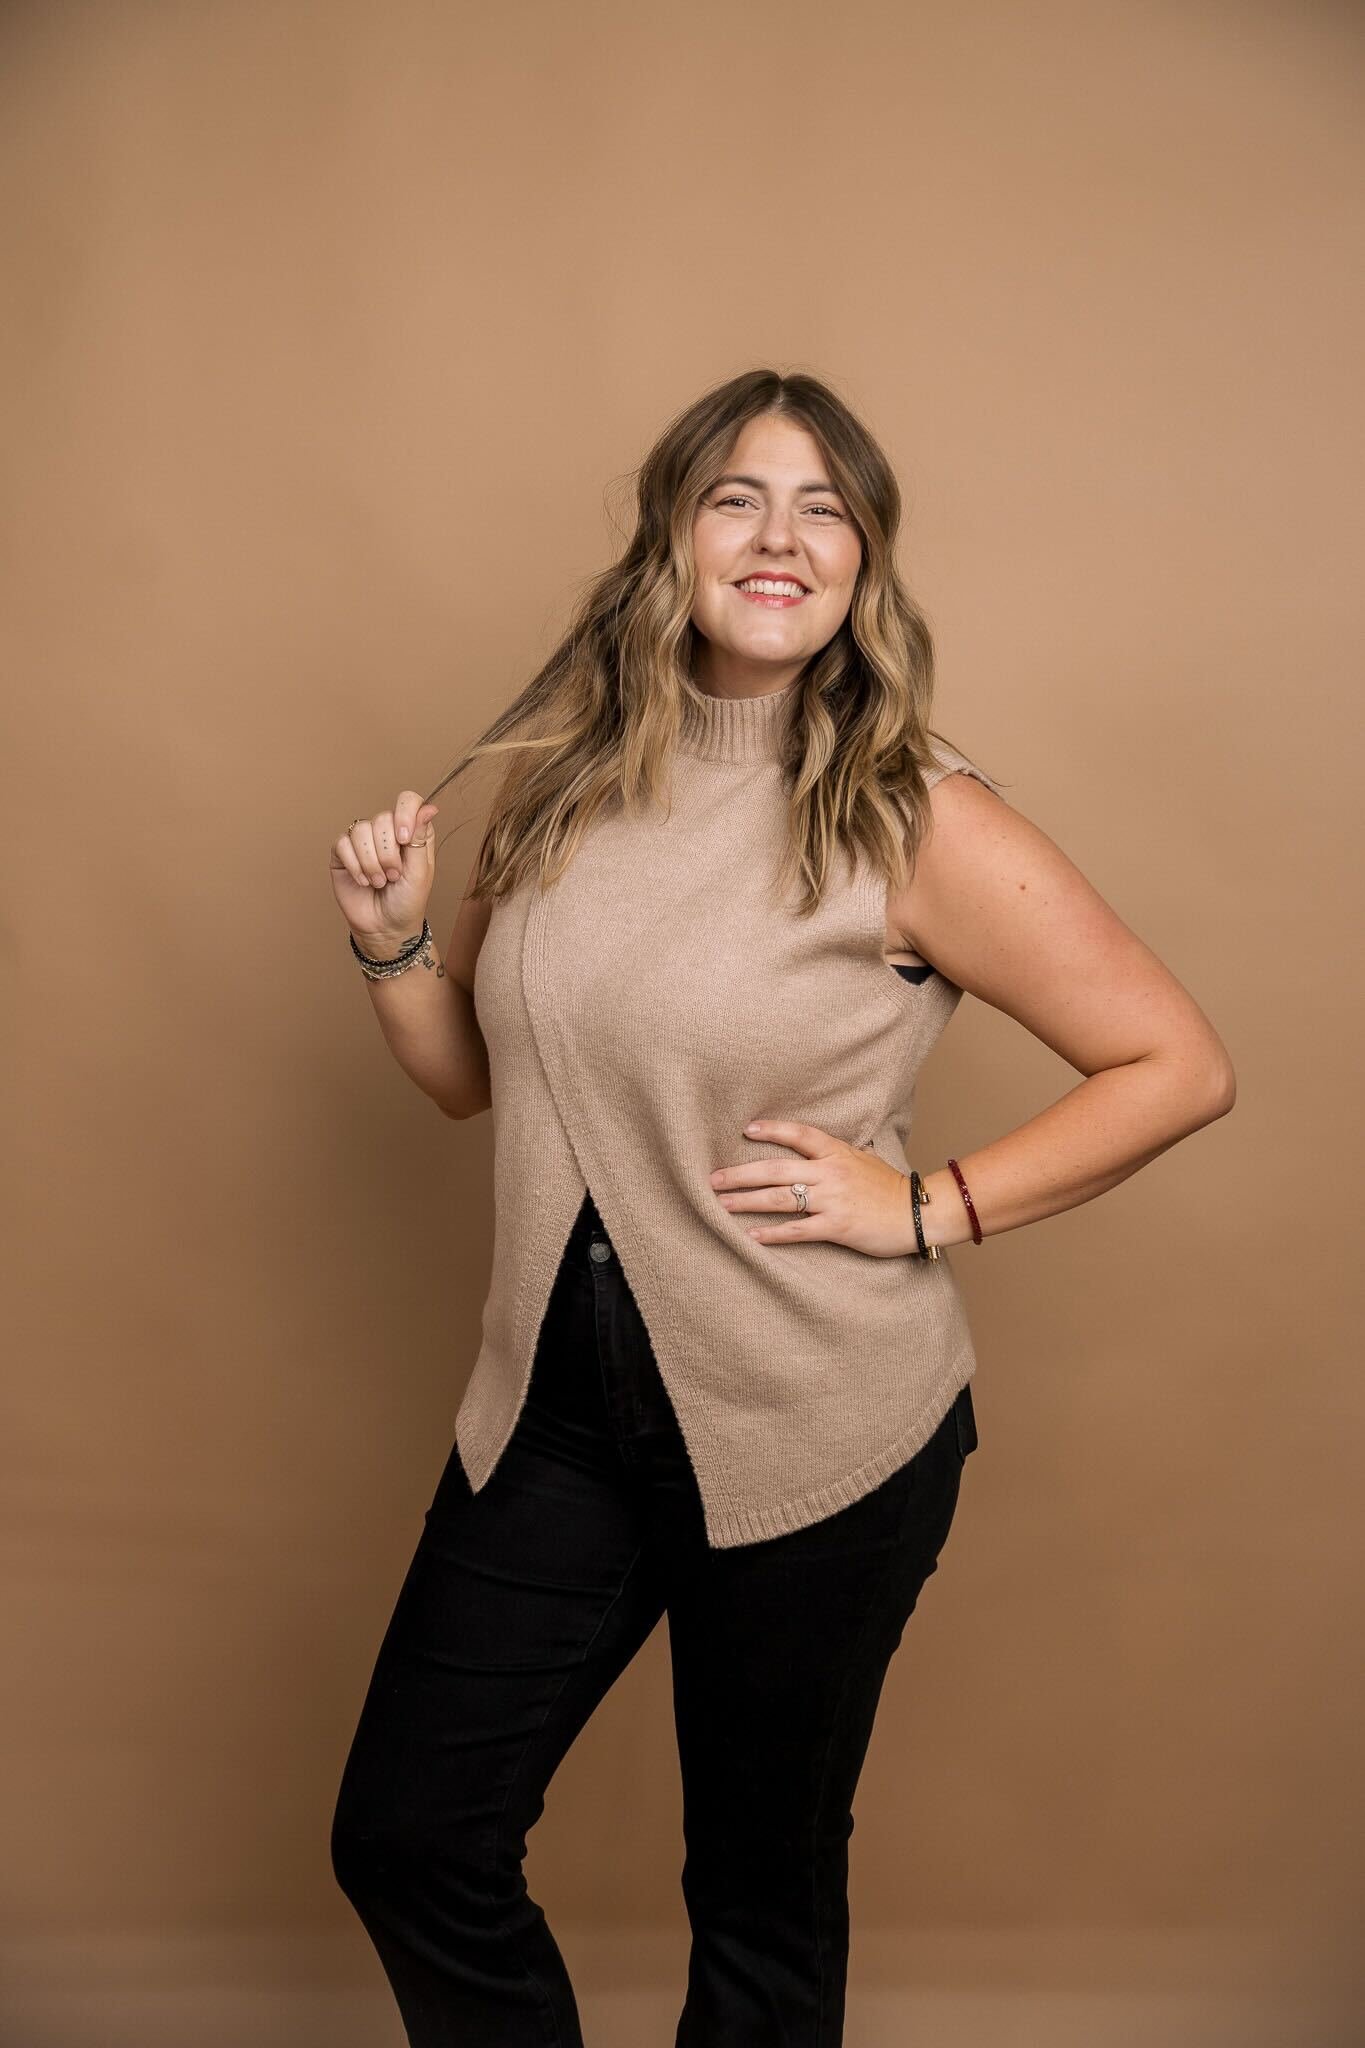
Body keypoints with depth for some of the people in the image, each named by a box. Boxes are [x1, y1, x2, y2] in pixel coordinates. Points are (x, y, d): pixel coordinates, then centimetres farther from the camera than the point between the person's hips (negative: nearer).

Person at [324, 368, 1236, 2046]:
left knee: (764, 1890, 16)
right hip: (557, 1405, 5)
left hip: (816, 1435, -4)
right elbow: (474, 1075, 12)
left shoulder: (914, 819, -13)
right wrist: (393, 941, -5)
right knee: (403, 1841, 12)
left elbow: (1179, 1064, -9)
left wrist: (927, 1208, -14)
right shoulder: (564, 777, 2)